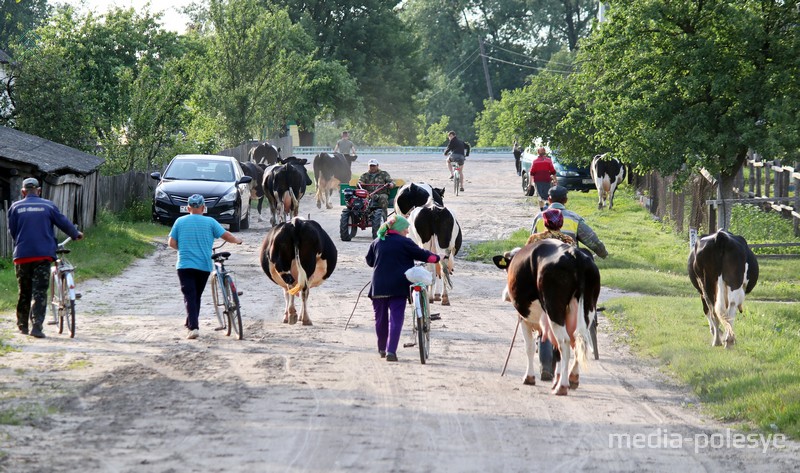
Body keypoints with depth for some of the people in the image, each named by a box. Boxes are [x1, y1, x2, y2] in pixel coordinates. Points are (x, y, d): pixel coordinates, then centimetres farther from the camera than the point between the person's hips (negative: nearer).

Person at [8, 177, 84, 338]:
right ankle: (37, 326, -15)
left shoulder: (15, 207, 5)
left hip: (22, 254, 1)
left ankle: (22, 325, 23)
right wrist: (76, 234, 24)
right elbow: (63, 223, 6)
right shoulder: (48, 206, 3)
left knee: (24, 291, 15)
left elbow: (12, 231, 7)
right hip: (43, 254, -1)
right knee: (39, 292, -3)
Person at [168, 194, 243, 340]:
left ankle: (193, 327, -21)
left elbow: (172, 243, 2)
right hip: (204, 266, 1)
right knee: (197, 296, 18)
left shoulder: (180, 222, 2)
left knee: (189, 296, -5)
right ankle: (192, 324, 24)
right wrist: (237, 240, 19)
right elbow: (227, 236, -2)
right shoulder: (210, 222, -1)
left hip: (185, 265, -1)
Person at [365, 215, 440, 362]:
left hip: (378, 287, 4)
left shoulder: (376, 242, 8)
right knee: (396, 318, -4)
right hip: (398, 286, -4)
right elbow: (422, 254, 2)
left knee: (380, 318, 16)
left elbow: (369, 260, 18)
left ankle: (382, 349, 29)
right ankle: (391, 350, -16)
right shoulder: (405, 242, -5)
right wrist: (437, 258, 17)